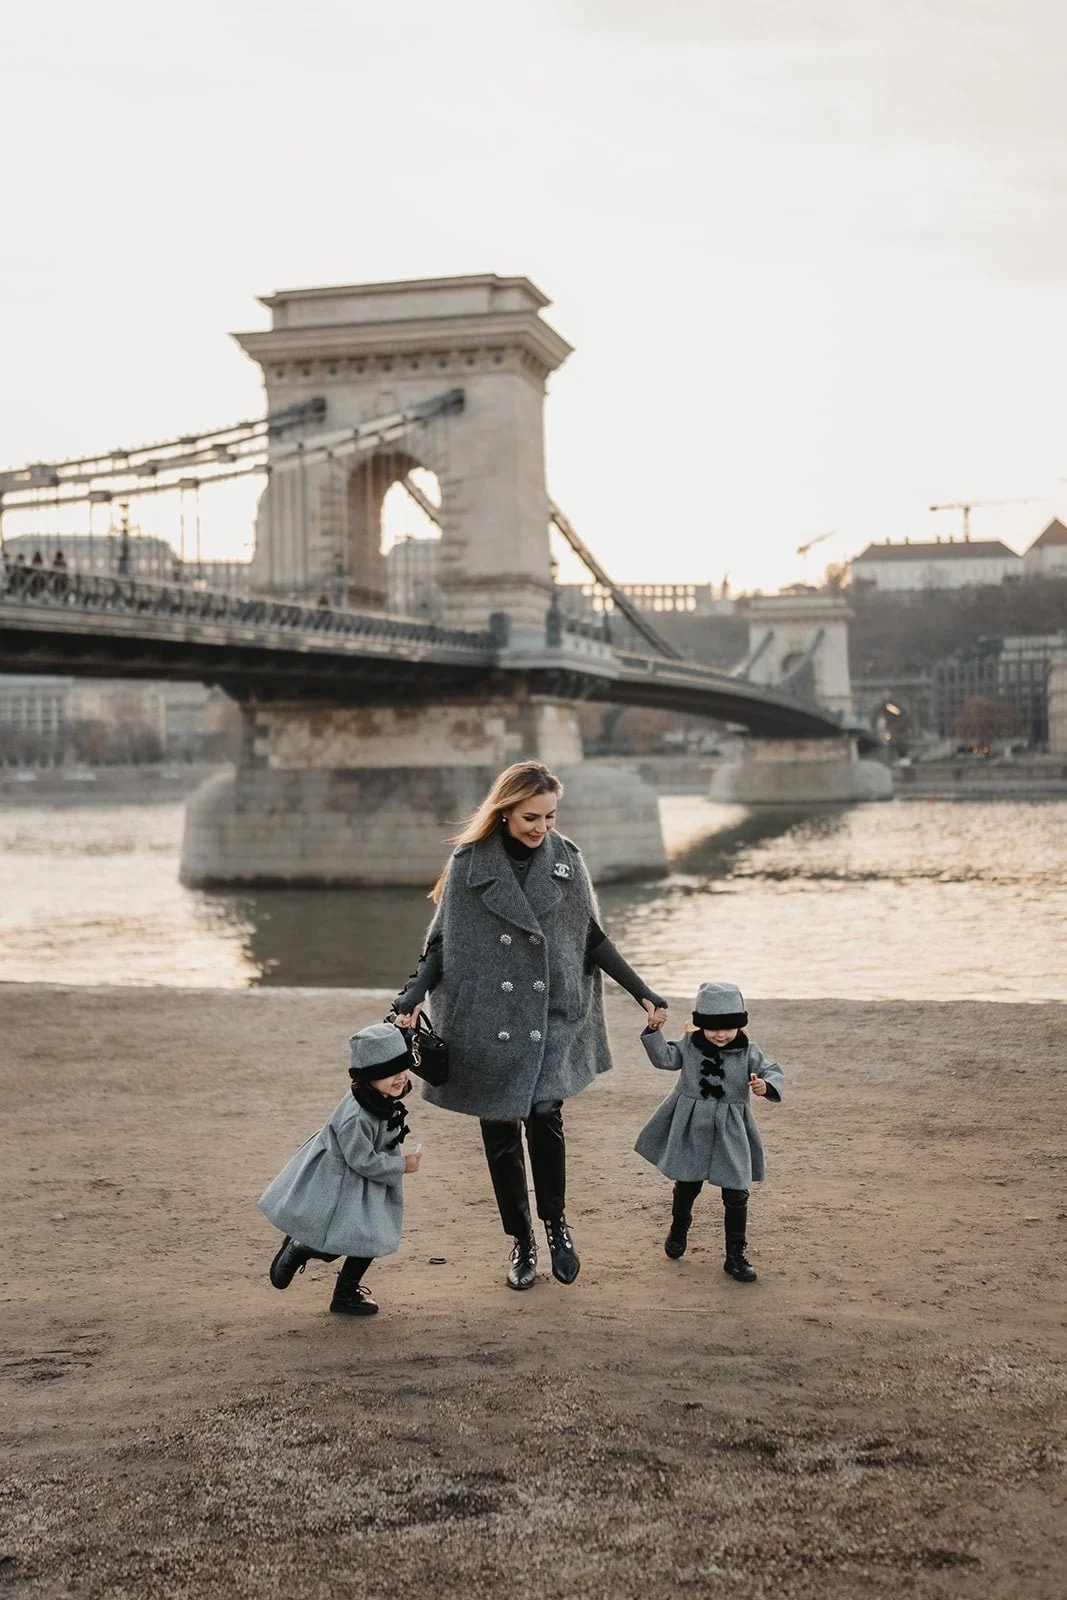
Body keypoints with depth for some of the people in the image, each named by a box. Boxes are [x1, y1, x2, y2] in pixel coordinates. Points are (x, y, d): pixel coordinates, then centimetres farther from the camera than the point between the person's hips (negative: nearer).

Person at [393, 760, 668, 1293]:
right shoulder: (469, 863, -3)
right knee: (500, 1133, 4)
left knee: (545, 1114, -16)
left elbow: (592, 938, 11)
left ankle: (556, 1223, 6)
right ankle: (522, 1243, 20)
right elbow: (443, 943, 2)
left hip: (552, 1018, 0)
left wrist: (643, 993, 8)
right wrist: (412, 997, -13)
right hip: (488, 1022, 0)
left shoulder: (566, 859, 2)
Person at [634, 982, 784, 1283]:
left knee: (736, 1195, -2)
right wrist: (654, 1031, -17)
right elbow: (664, 1058, -4)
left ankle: (735, 1255, 10)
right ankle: (678, 1232, 46)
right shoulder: (690, 1045, -4)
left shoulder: (748, 1052, -8)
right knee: (686, 1186, 17)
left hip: (730, 1133, -1)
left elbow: (772, 1071, -9)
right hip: (691, 1129, 1)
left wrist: (766, 1086, -31)